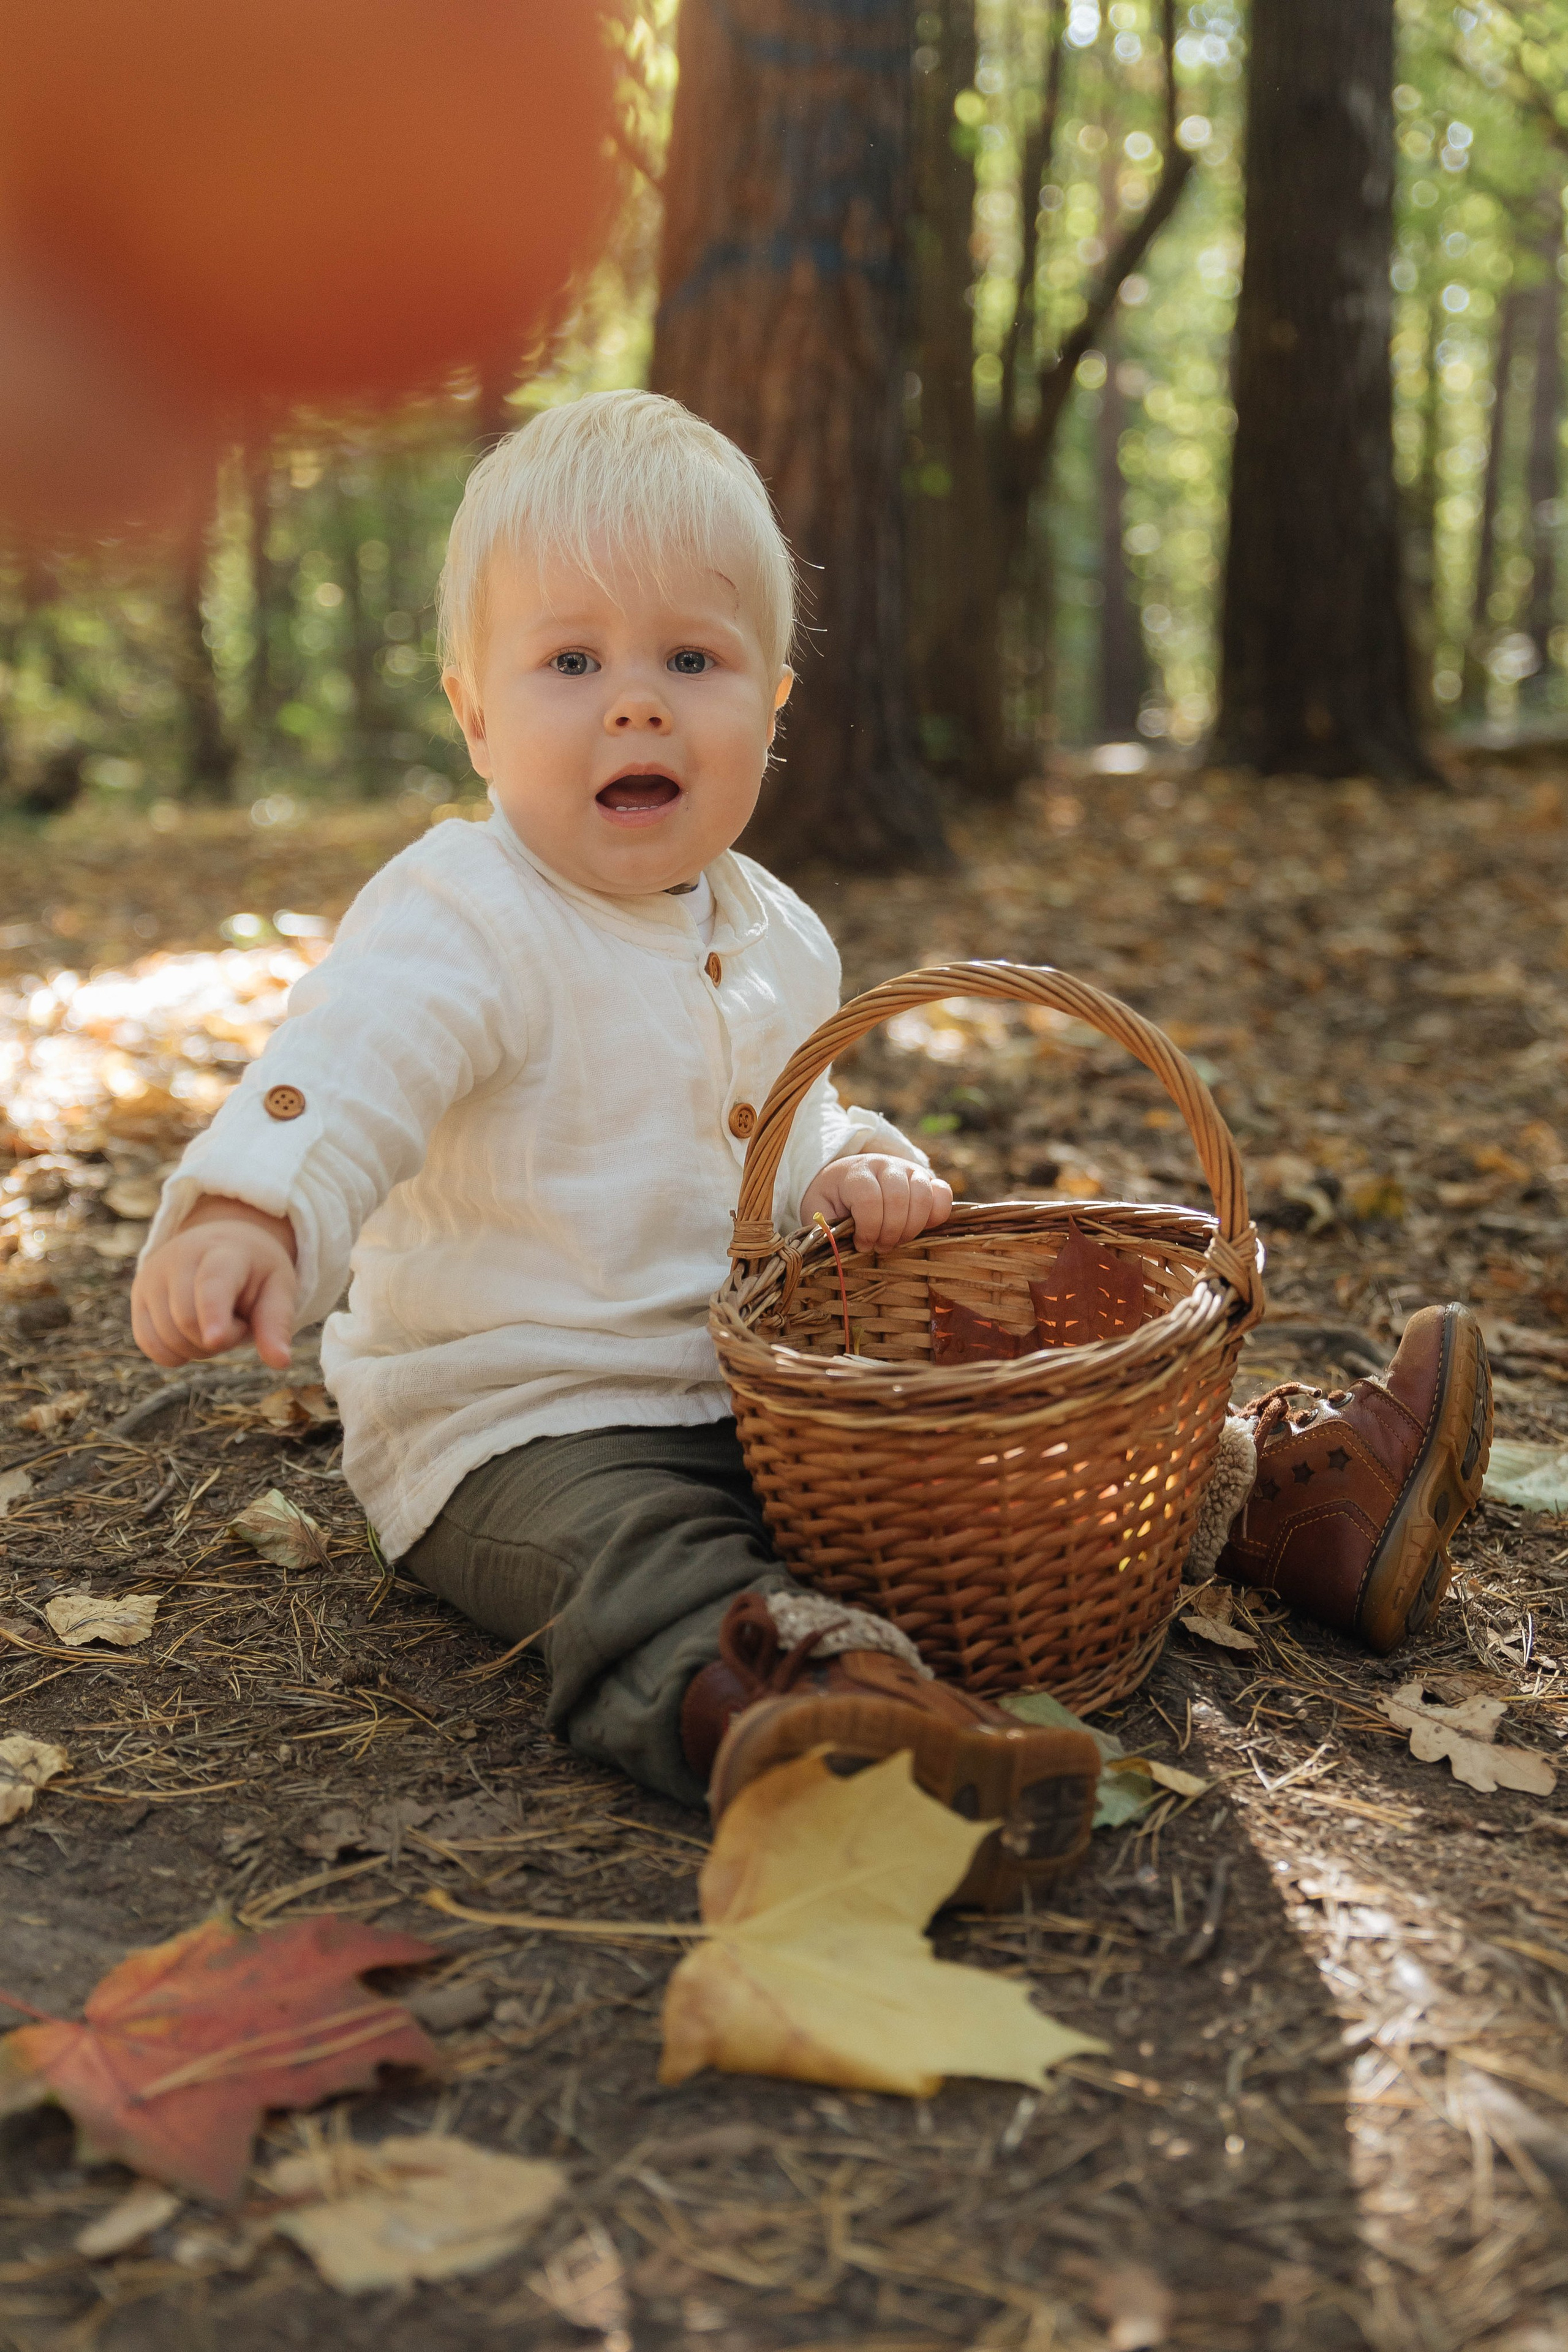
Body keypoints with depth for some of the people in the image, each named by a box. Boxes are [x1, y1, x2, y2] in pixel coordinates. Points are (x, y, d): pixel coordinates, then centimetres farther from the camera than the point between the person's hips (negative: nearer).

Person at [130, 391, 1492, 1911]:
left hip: (756, 1381, 8)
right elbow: (337, 1083, -31)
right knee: (644, 1560, -36)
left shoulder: (771, 935, 9)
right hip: (513, 1423, -7)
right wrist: (243, 1216, -52)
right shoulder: (463, 923, -15)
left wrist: (844, 1170, -1)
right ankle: (764, 1703, -61)